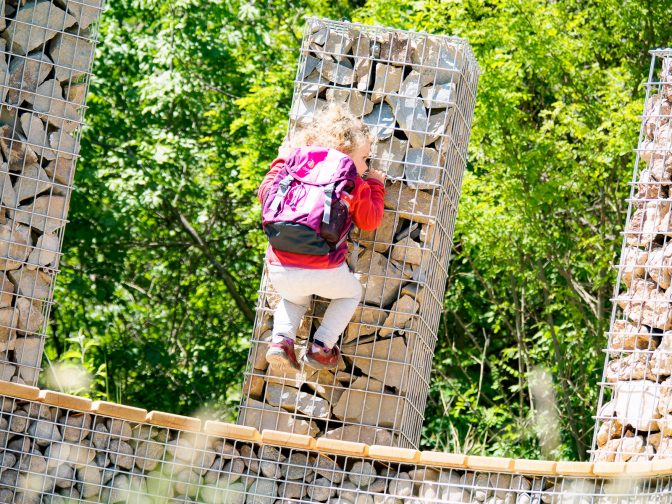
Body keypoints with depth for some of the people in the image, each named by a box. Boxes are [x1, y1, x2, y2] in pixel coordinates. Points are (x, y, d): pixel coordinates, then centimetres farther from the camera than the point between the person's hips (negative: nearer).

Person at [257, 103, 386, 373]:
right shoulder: (354, 183, 4)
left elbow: (266, 194, 24)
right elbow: (369, 221, 16)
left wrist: (280, 163, 39)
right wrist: (376, 186, 31)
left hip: (280, 271, 4)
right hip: (324, 270, -4)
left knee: (296, 299, 36)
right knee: (351, 292, 28)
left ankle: (281, 338, 8)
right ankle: (321, 346, 13)